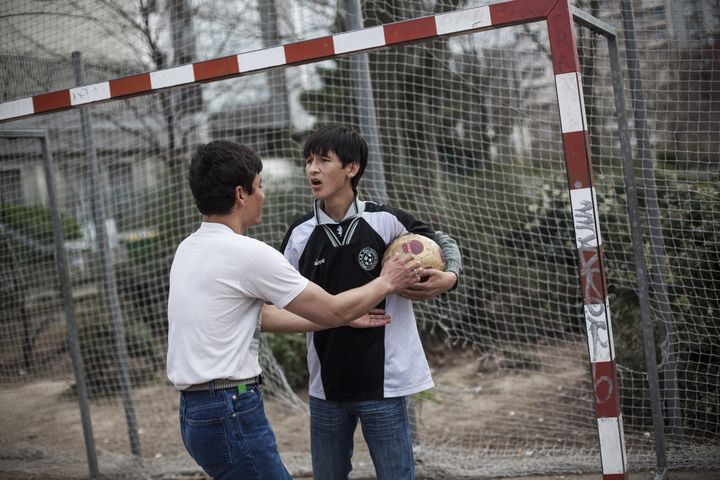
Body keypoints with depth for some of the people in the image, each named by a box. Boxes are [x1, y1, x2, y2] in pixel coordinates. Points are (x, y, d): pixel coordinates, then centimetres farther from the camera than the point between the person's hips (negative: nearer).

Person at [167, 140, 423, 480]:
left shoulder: (189, 249, 12)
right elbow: (332, 311, -7)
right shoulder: (246, 253, -16)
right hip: (231, 413, -9)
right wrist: (386, 282, 10)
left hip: (195, 410, 9)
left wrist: (345, 318, 21)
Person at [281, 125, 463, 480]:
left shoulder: (385, 222, -9)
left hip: (383, 383, -3)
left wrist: (450, 277, -12)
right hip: (326, 387, 4)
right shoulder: (301, 234, 0)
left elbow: (444, 242, 5)